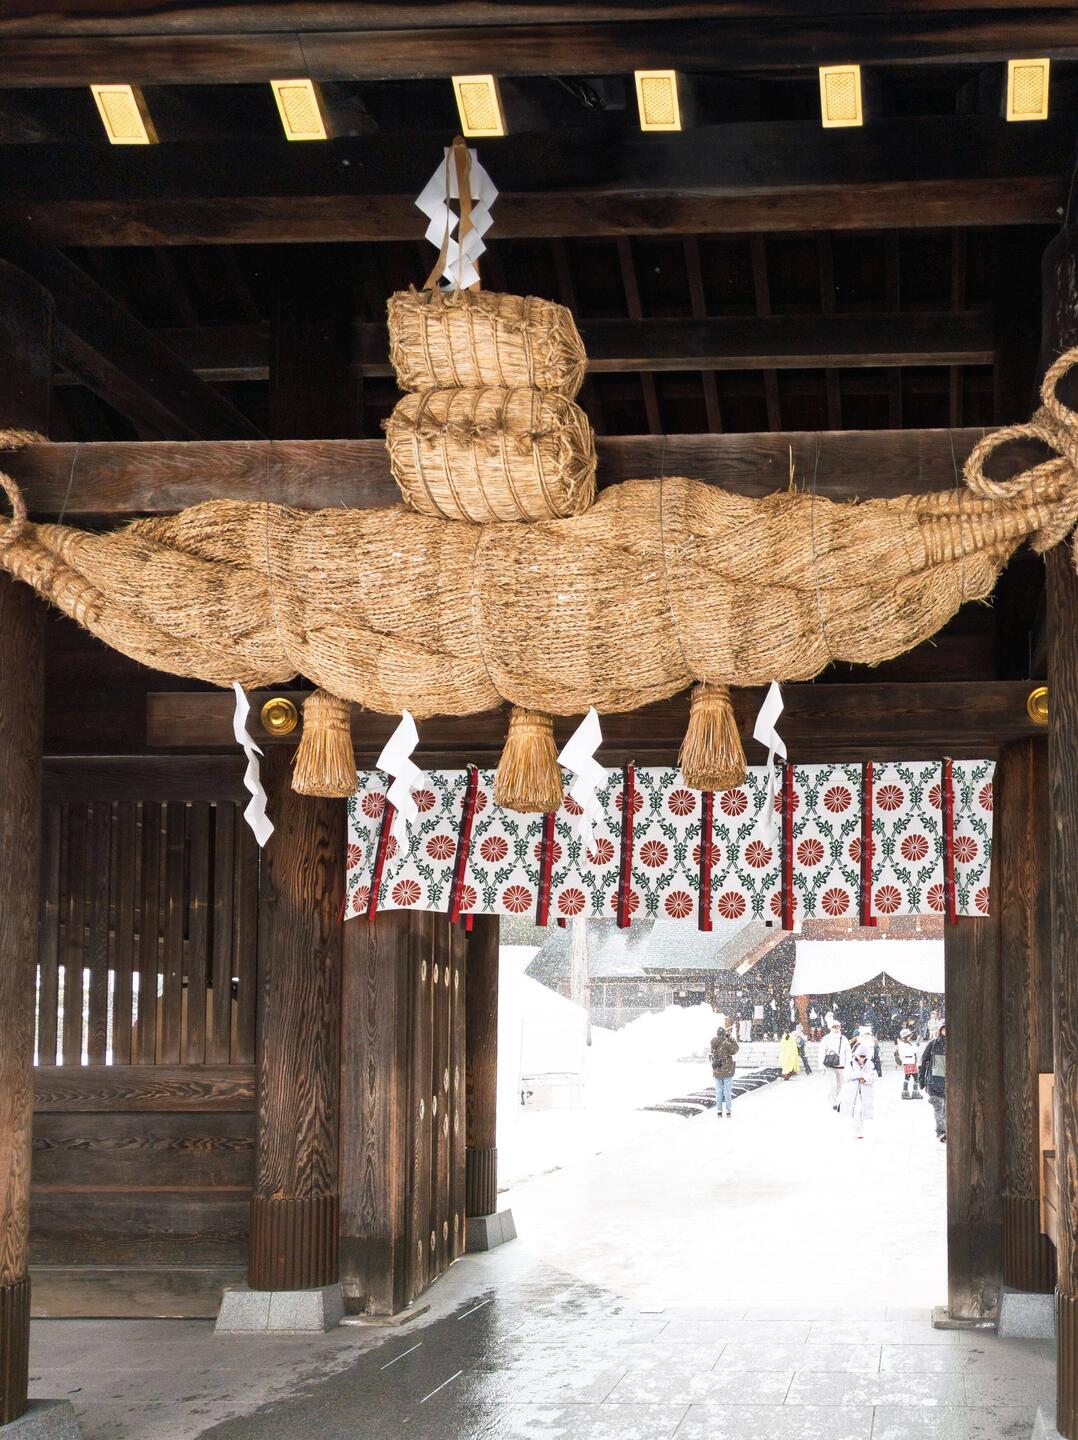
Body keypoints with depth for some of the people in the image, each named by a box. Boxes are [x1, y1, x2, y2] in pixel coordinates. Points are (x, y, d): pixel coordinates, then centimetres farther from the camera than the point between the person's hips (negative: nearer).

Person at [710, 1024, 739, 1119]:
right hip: (727, 1071, -4)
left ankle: (719, 1112, 14)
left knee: (718, 1092, 12)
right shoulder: (726, 1044, -20)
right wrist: (731, 1039, -1)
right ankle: (729, 1112, 9)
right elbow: (735, 1049, -7)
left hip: (716, 1071, 4)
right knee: (728, 1092, 5)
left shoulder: (713, 1044, -5)